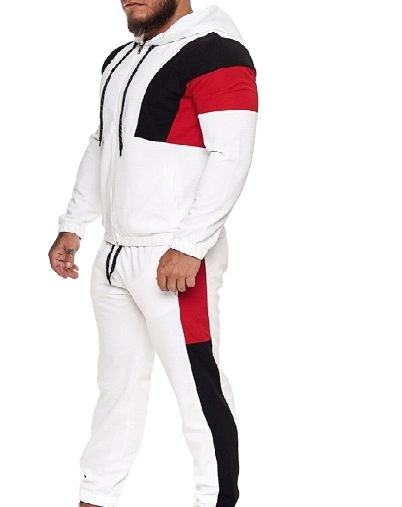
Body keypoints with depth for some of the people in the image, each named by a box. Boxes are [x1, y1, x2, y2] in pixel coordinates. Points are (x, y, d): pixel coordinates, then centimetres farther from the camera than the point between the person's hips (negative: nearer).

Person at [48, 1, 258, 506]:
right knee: (117, 379, 16)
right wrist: (73, 226, 21)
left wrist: (189, 248, -22)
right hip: (115, 254, 9)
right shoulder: (120, 59, 17)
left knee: (198, 386, -3)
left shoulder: (214, 53, -11)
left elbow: (231, 155, -18)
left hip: (176, 259, -8)